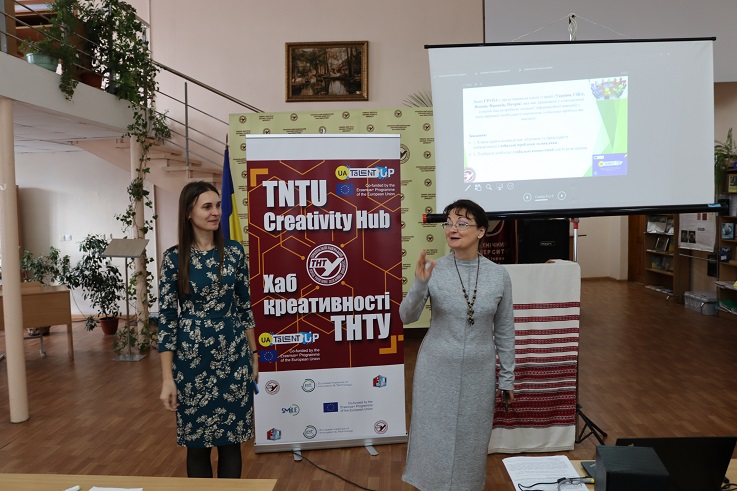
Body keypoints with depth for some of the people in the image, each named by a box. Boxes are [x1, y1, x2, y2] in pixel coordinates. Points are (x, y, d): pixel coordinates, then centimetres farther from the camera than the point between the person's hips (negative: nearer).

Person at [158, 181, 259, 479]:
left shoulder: (234, 252, 1)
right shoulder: (175, 258, -5)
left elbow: (244, 306, 8)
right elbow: (167, 318, -6)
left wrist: (254, 353, 9)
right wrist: (167, 378, -8)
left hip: (234, 356, 2)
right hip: (192, 359, -1)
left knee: (231, 438, 10)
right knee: (197, 441, 11)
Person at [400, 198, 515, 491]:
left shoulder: (499, 275, -6)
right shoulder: (433, 270, -10)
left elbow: (504, 330, 2)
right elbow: (407, 317, -12)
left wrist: (507, 377, 6)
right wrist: (419, 284, -29)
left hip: (478, 373, 1)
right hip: (436, 370, -1)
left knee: (471, 441, 15)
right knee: (434, 438, 11)